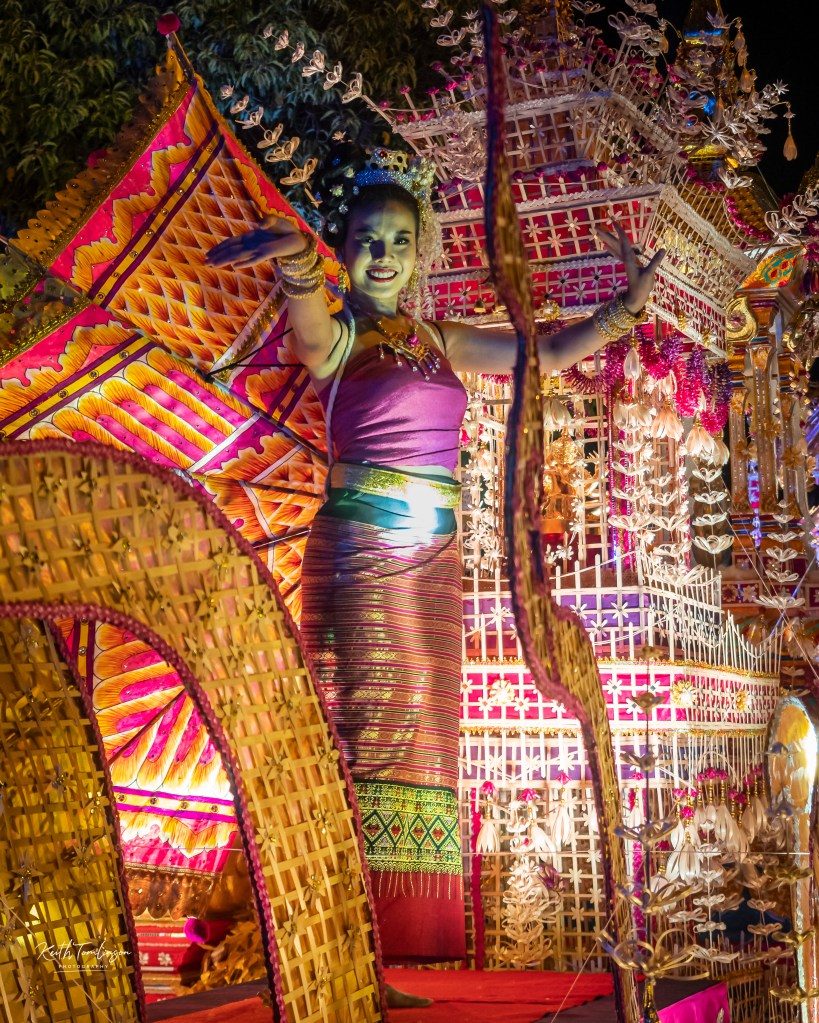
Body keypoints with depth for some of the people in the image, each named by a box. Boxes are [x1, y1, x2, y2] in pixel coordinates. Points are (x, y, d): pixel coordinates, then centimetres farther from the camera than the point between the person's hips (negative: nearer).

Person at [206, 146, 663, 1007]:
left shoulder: (442, 342, 17)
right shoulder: (335, 339, 0)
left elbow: (548, 353, 20)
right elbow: (309, 322, -25)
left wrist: (625, 306, 8)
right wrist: (293, 256, -47)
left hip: (432, 560, 5)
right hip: (360, 553, -5)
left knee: (423, 731, 6)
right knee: (368, 721, -8)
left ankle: (416, 930, 14)